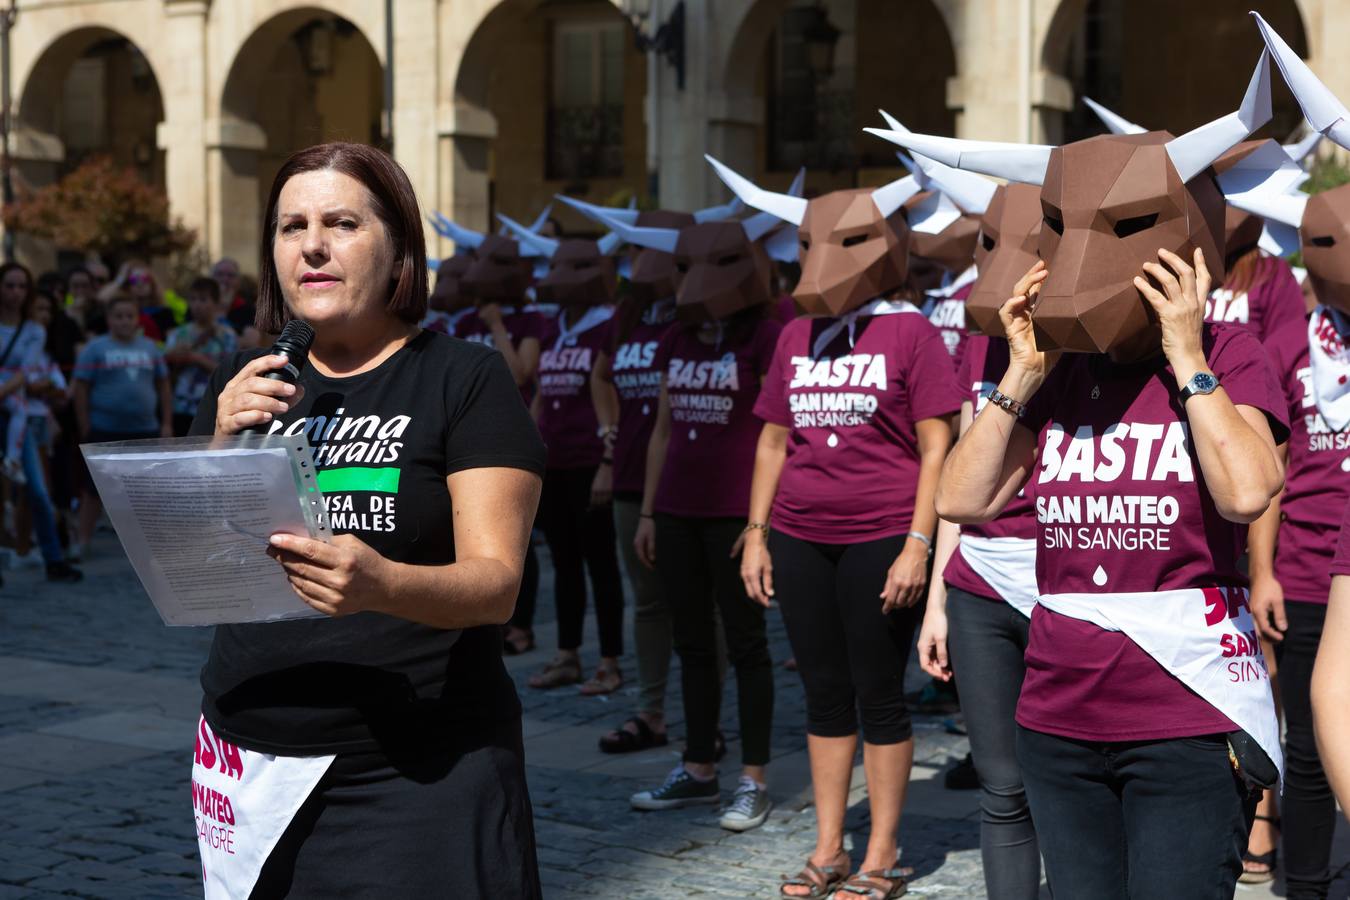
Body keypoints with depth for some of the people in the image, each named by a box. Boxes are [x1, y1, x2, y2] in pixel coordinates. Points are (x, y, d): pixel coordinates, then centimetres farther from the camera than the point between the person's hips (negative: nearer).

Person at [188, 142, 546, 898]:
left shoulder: (467, 379, -5)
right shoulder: (246, 385, 10)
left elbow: (496, 583, -14)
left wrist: (382, 585, -34)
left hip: (420, 778, -4)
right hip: (250, 770, 4)